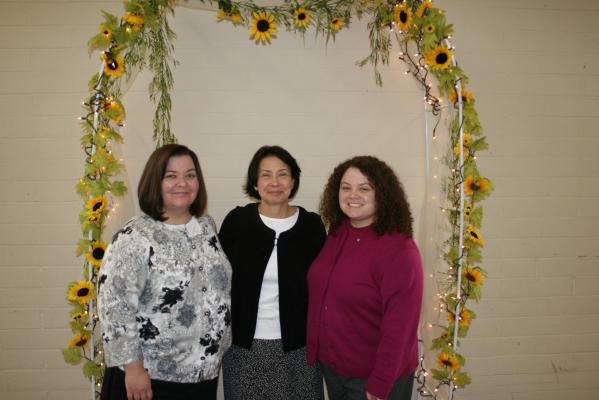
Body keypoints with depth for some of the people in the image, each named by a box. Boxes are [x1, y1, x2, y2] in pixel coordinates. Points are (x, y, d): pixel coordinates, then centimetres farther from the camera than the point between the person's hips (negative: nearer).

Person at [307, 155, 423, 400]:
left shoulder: (399, 250, -21)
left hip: (372, 375, -6)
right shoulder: (336, 234, -1)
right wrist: (316, 350, 8)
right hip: (330, 366, 6)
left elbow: (400, 326, -21)